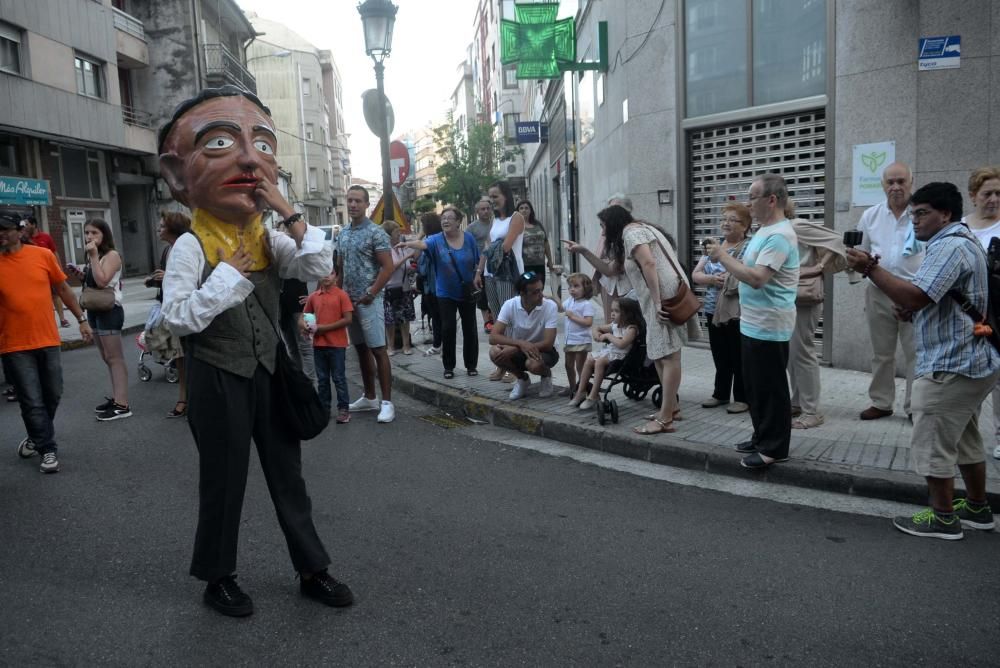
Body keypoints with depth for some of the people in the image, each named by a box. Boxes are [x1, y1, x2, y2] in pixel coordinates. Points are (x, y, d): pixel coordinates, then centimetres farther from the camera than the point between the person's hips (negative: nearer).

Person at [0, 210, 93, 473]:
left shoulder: (43, 255, 0)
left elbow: (63, 289, 10)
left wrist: (81, 319, 10)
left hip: (48, 340, 3)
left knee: (52, 396, 13)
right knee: (32, 402, 0)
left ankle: (36, 438, 36)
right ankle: (48, 450, 12)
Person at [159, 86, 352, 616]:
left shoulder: (269, 240, 2)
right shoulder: (190, 247, -11)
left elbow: (320, 269, -10)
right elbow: (178, 318, -19)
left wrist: (288, 212, -15)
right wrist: (229, 271, -20)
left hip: (269, 371, 5)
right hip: (218, 379, -4)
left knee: (287, 475, 13)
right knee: (223, 481, 9)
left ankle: (312, 570, 26)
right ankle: (217, 578, 30)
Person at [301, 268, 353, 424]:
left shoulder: (341, 295, -7)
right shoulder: (313, 297, 6)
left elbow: (348, 319, -12)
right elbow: (303, 315, 17)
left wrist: (324, 328, -14)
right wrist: (303, 325, -7)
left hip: (337, 344, -4)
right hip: (318, 344, 4)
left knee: (339, 378, 2)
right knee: (322, 379, 12)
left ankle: (343, 409, 9)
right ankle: (324, 408, 22)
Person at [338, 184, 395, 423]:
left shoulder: (375, 232, -8)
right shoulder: (342, 234, 12)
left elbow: (388, 267, -13)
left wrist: (370, 294, -17)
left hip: (369, 301, -7)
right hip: (348, 301, 7)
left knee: (378, 350, -7)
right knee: (361, 349, 13)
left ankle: (387, 402, -3)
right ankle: (369, 397, 22)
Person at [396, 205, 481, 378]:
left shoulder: (469, 238, -3)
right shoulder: (436, 239, -9)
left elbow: (478, 261, 7)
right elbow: (423, 243, -30)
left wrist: (477, 276, -4)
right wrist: (409, 243, -49)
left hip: (467, 291, 1)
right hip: (446, 293, -1)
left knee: (470, 328, 6)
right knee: (448, 328, -2)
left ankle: (471, 365, 17)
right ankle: (449, 366, 10)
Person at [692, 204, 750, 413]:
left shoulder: (749, 248, -9)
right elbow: (695, 274, 5)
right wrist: (712, 279, -14)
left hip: (737, 313, -6)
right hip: (713, 311, 6)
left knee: (738, 357, 4)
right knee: (720, 356, 15)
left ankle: (742, 398, 15)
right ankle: (720, 394, 27)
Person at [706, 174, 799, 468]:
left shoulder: (778, 236, -19)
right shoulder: (764, 230, 14)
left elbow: (756, 278, -27)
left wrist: (723, 257, -19)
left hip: (768, 327, -10)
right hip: (753, 324, 10)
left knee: (770, 389, -1)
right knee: (754, 387, 17)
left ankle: (774, 448, 10)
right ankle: (762, 437, 29)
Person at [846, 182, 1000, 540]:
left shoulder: (949, 247, -19)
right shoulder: (963, 242, 18)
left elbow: (915, 296, -30)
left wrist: (870, 269, -25)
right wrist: (911, 308, 4)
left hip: (950, 366, -11)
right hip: (970, 361, 11)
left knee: (933, 444, -2)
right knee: (965, 440, 20)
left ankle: (943, 518, 8)